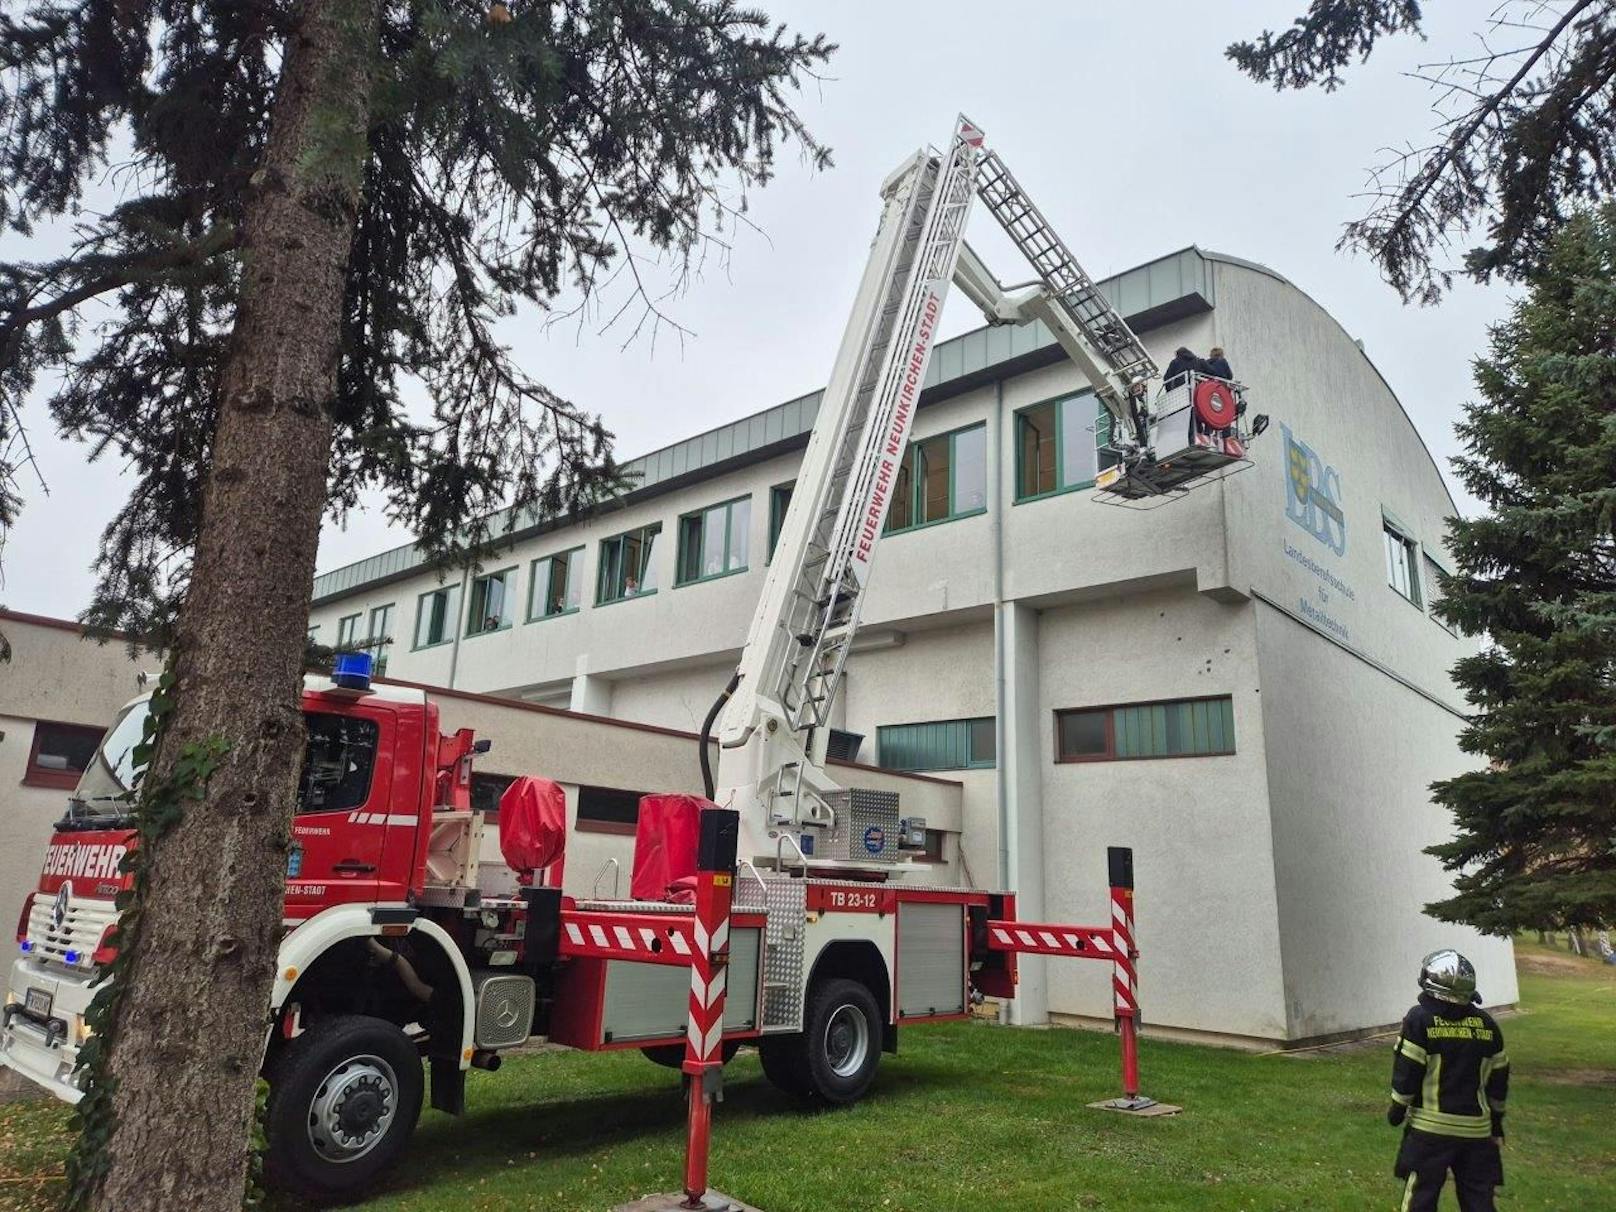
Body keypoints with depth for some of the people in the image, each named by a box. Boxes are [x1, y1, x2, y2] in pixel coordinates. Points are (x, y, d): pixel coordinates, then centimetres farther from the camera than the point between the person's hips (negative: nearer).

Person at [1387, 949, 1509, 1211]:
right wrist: (1497, 1121, 23)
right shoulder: (1487, 1023, 4)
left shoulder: (1420, 1019, -10)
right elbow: (1499, 1077, 11)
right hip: (1477, 1128, 4)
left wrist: (1397, 1108, 3)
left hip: (1431, 1127, -4)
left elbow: (1407, 1071, -10)